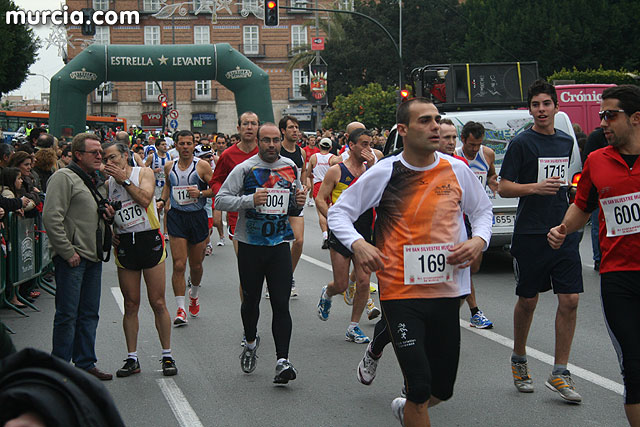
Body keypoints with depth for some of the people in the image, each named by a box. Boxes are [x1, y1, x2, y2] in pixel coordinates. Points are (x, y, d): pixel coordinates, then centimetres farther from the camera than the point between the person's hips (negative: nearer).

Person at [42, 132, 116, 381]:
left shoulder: (97, 181, 19)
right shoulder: (64, 178, -9)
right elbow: (51, 218, -17)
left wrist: (108, 215, 8)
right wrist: (68, 252, -18)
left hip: (94, 257, 9)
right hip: (72, 258, -8)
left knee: (89, 314, 12)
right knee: (67, 315, -4)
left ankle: (85, 363, 21)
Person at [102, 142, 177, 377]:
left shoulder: (144, 172, 0)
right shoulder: (108, 184, 10)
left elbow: (145, 199, -17)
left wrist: (124, 179, -15)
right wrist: (108, 232, 3)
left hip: (150, 240, -3)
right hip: (124, 243, 3)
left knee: (158, 303, -2)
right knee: (131, 305, 5)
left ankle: (167, 356, 7)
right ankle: (132, 359, 12)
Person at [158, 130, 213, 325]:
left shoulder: (202, 166, -5)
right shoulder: (169, 166, 6)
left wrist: (200, 193, -19)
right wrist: (163, 200, 10)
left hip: (197, 217, -1)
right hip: (176, 217, 1)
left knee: (196, 264, 11)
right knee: (179, 265, -10)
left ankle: (194, 294, 42)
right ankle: (180, 309, -7)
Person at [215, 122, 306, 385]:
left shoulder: (291, 168, 7)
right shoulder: (245, 169, -6)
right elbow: (220, 200, -9)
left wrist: (299, 203, -4)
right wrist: (250, 200, -22)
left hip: (279, 244, 2)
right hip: (250, 245, -1)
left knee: (281, 304, -7)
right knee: (250, 300, 12)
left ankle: (282, 360, -8)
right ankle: (250, 342, 39)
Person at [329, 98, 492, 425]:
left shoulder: (457, 170, 2)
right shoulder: (384, 173, -7)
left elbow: (482, 209, 17)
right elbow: (338, 212, -1)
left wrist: (479, 240, -3)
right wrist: (357, 244, -20)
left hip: (447, 291, 4)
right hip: (400, 291, -4)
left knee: (442, 388, 13)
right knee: (420, 388, -11)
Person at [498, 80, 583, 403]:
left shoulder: (566, 141, 13)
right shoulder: (521, 143, -5)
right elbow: (503, 188, -8)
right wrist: (536, 187, -21)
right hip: (530, 233, -4)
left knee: (570, 300, -4)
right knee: (527, 300, 6)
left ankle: (559, 373, 2)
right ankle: (519, 360, 28)